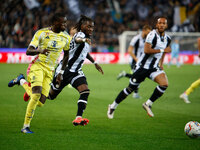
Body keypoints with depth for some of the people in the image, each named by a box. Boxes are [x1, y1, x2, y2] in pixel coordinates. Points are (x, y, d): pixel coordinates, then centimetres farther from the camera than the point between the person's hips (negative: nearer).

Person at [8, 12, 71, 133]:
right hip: (38, 66, -4)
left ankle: (23, 82, 21)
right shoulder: (42, 33, -7)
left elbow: (66, 55, 20)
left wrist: (61, 73, 16)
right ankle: (26, 126, -13)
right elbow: (28, 51, -10)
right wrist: (40, 51, -31)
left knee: (40, 103, -5)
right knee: (37, 95, -25)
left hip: (50, 71, 5)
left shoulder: (66, 38, 5)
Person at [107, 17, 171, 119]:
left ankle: (148, 104, -1)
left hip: (155, 67, 6)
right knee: (131, 88, -1)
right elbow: (146, 50, -27)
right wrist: (162, 50, -24)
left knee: (164, 84, -18)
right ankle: (113, 106, 17)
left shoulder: (167, 39, 7)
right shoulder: (152, 35, -17)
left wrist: (161, 63, 16)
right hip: (143, 66, -6)